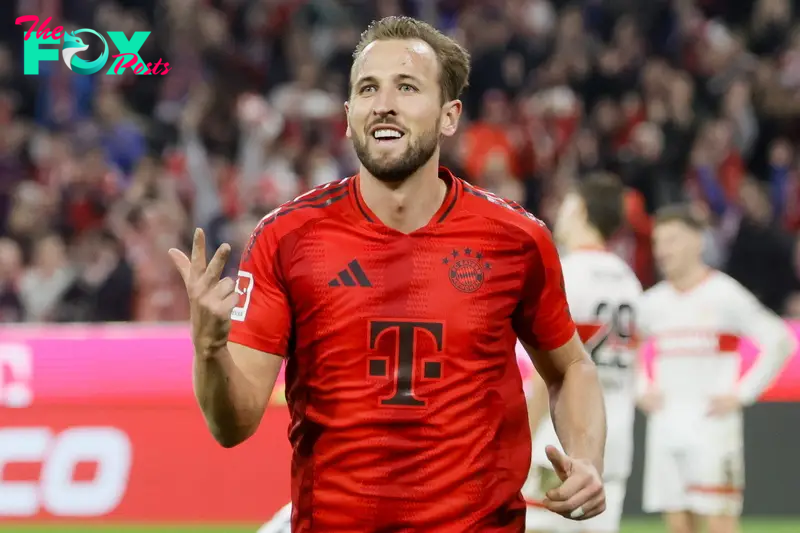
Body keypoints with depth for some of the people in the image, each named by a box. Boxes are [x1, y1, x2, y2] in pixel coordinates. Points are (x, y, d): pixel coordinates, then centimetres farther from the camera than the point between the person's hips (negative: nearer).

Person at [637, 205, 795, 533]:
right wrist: (642, 391, 11)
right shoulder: (653, 303, 11)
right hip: (664, 428, 6)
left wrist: (741, 395, -10)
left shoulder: (724, 295, -5)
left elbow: (779, 342, -7)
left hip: (711, 424, -6)